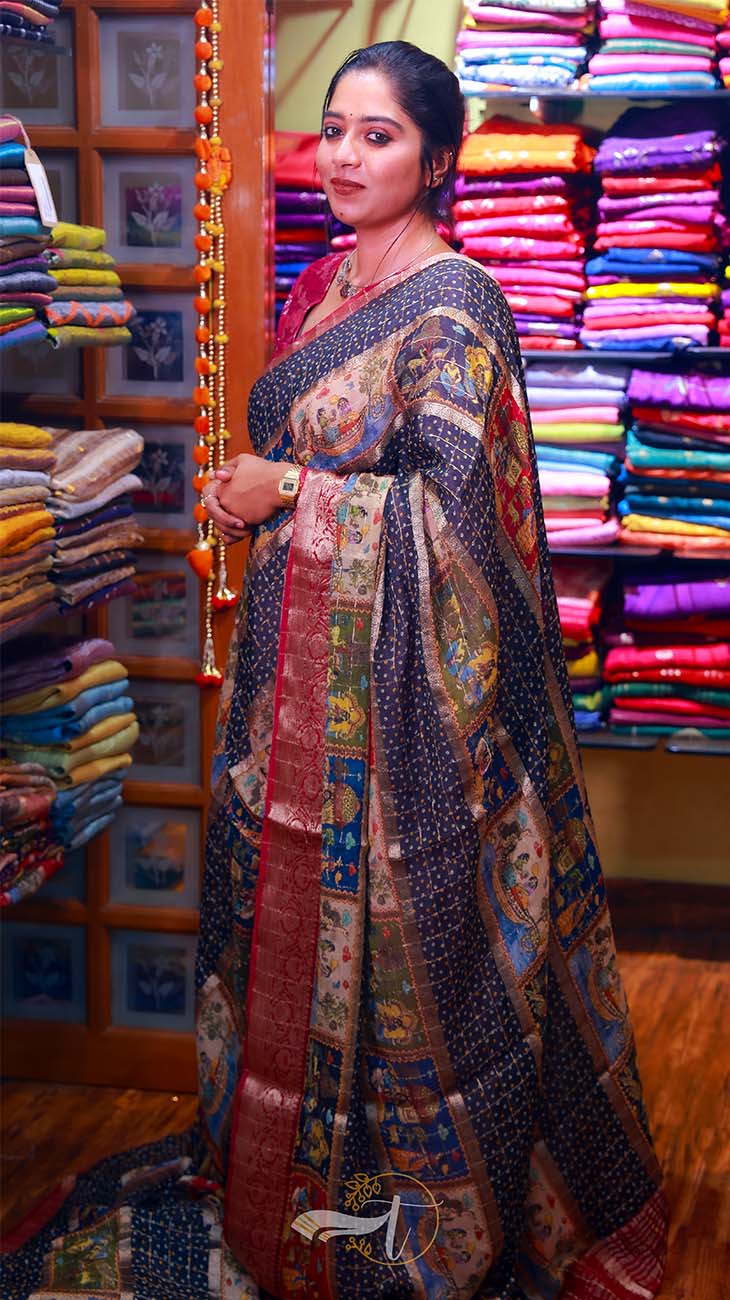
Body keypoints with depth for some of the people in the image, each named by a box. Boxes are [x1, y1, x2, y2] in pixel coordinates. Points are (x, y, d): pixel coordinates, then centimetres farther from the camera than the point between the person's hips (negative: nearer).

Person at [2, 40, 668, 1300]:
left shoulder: (451, 301, -14)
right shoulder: (324, 283, 12)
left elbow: (445, 502, -18)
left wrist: (289, 495, -12)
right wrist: (250, 494, 6)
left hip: (400, 665, -8)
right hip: (300, 652, 8)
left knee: (398, 920, 2)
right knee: (290, 902, 15)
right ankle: (286, 1177, 33)